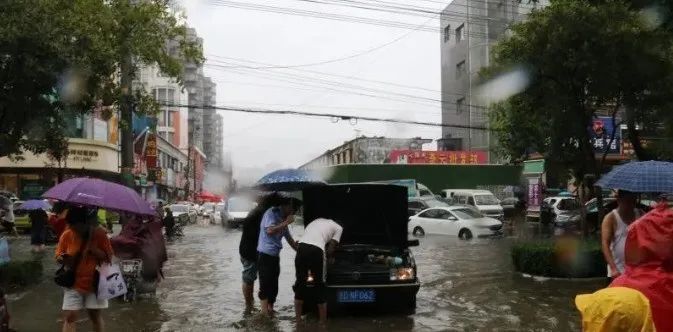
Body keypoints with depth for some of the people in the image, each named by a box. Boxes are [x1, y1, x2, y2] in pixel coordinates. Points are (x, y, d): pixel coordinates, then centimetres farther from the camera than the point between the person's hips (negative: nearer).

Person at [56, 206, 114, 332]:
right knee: (69, 317, -4)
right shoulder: (67, 235, -5)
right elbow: (58, 256, 4)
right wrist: (62, 259, -19)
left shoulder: (99, 233, -11)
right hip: (73, 283, 1)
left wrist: (92, 249, -23)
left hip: (94, 282, -1)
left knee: (95, 315, 12)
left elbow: (108, 257, -9)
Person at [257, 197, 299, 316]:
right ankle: (265, 311, -4)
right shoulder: (271, 213, -8)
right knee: (266, 284, -7)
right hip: (265, 254, -8)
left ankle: (270, 308, 18)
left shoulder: (283, 219, 18)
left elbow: (289, 238, 24)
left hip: (275, 255, 8)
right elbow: (269, 230, -22)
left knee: (273, 284, 10)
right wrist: (286, 222, -17)